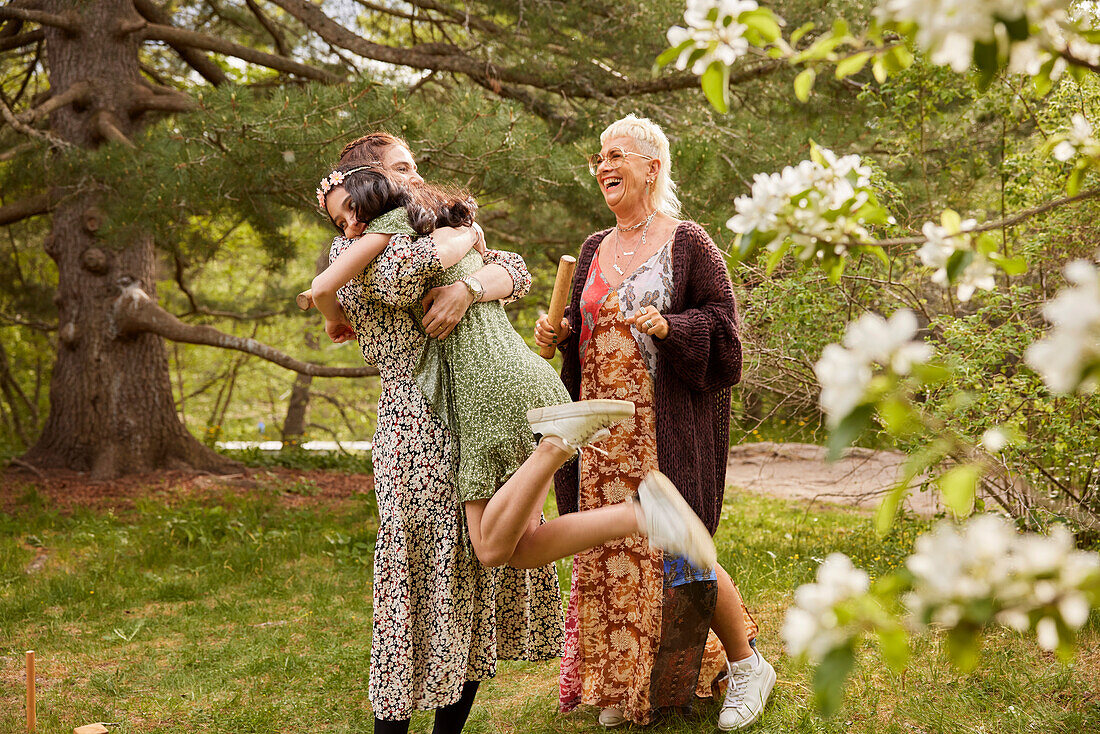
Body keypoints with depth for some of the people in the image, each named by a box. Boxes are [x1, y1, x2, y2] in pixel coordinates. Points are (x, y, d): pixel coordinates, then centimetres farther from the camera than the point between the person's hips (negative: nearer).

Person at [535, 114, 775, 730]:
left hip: (667, 428, -6)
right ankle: (627, 685, 19)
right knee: (611, 554, 6)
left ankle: (748, 664, 11)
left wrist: (670, 326, -22)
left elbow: (721, 322, -6)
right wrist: (558, 333, 2)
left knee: (676, 552, -7)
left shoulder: (686, 242, -4)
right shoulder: (595, 250, 15)